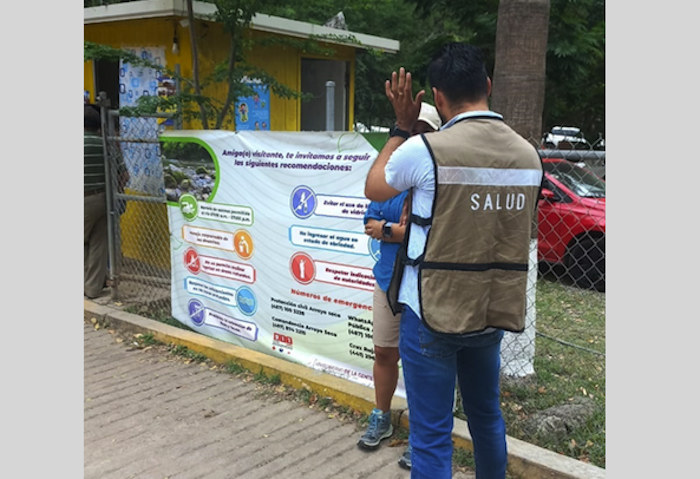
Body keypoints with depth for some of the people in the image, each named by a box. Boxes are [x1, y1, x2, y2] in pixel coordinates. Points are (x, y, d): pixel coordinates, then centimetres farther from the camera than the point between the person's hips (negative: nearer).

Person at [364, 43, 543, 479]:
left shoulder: (423, 149, -17)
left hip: (434, 314, -5)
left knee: (432, 436, 6)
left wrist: (402, 127, 6)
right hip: (493, 313, 6)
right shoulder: (528, 154, 1)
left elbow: (373, 189, 2)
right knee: (487, 417, 24)